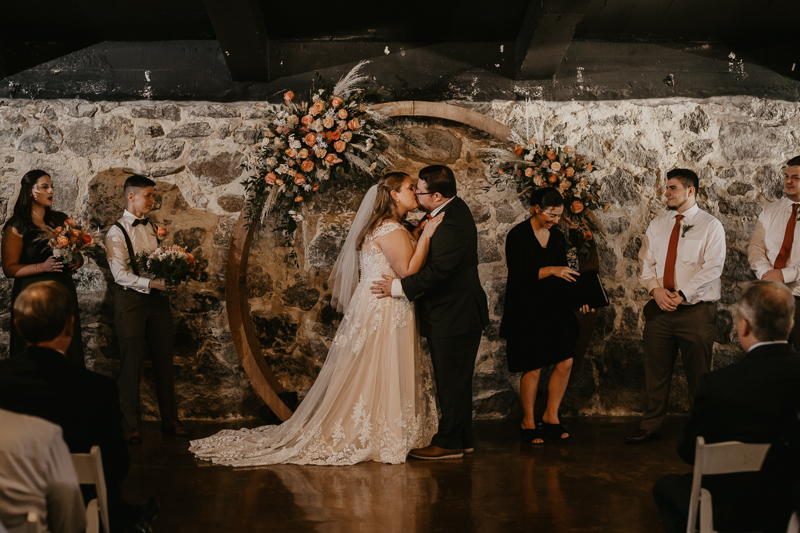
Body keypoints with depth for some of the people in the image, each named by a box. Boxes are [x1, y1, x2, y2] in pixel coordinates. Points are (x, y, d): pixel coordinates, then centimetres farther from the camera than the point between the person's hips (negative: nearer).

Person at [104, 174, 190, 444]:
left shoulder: (153, 228, 12)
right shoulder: (117, 232, -7)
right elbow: (120, 273, -16)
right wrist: (151, 283, -24)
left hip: (158, 300, 6)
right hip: (131, 301, -6)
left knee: (164, 361, 9)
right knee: (132, 364, 1)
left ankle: (170, 420, 19)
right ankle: (131, 426, 11)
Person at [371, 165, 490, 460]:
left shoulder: (451, 223, -24)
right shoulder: (454, 209, 9)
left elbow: (438, 271, -27)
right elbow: (435, 256, 18)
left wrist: (399, 287, -20)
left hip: (453, 316, -11)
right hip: (458, 311, 11)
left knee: (451, 382, -1)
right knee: (456, 380, 18)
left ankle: (448, 443, 8)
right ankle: (462, 438, 27)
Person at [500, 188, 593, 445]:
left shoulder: (558, 236, 10)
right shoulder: (518, 235, -8)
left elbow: (562, 274, 14)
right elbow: (518, 274, -17)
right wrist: (550, 271, -26)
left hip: (554, 308, 6)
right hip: (526, 310, -6)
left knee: (565, 362, -1)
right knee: (533, 367, -2)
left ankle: (551, 417, 15)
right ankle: (528, 423, 14)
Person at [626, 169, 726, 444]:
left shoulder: (710, 226, -2)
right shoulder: (657, 224, 13)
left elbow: (712, 268, -11)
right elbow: (645, 261, 10)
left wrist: (681, 294, -17)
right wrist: (656, 289, -8)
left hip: (696, 310, -4)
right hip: (659, 308, 4)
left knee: (698, 374, 1)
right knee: (655, 371, 8)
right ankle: (651, 427, 17)